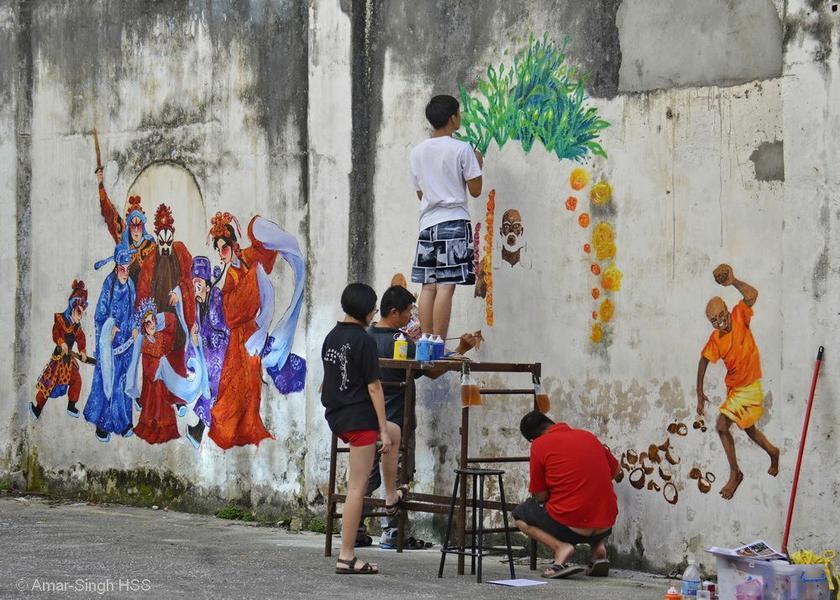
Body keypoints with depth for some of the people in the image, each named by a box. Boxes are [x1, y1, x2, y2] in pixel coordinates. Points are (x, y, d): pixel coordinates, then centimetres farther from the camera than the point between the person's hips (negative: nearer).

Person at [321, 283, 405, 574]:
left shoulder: (331, 337, 10)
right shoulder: (364, 340, -15)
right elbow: (374, 387, -16)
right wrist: (383, 430, -13)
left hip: (336, 417, 9)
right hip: (360, 418, -9)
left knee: (395, 432, 30)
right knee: (356, 489, 2)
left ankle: (392, 497, 36)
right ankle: (346, 557, 8)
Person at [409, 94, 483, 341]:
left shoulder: (417, 152, 10)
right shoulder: (462, 149, -6)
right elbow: (475, 190, -3)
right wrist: (478, 164, 13)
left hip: (428, 223, 5)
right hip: (454, 222, -5)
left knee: (428, 285, 6)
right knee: (446, 285, -8)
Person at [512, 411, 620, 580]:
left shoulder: (540, 445, -4)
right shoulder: (588, 437, 11)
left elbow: (541, 496, -1)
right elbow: (616, 470, 26)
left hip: (570, 528, -5)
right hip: (604, 526, 5)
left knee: (519, 515, 20)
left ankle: (560, 547, -4)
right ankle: (598, 547, 12)